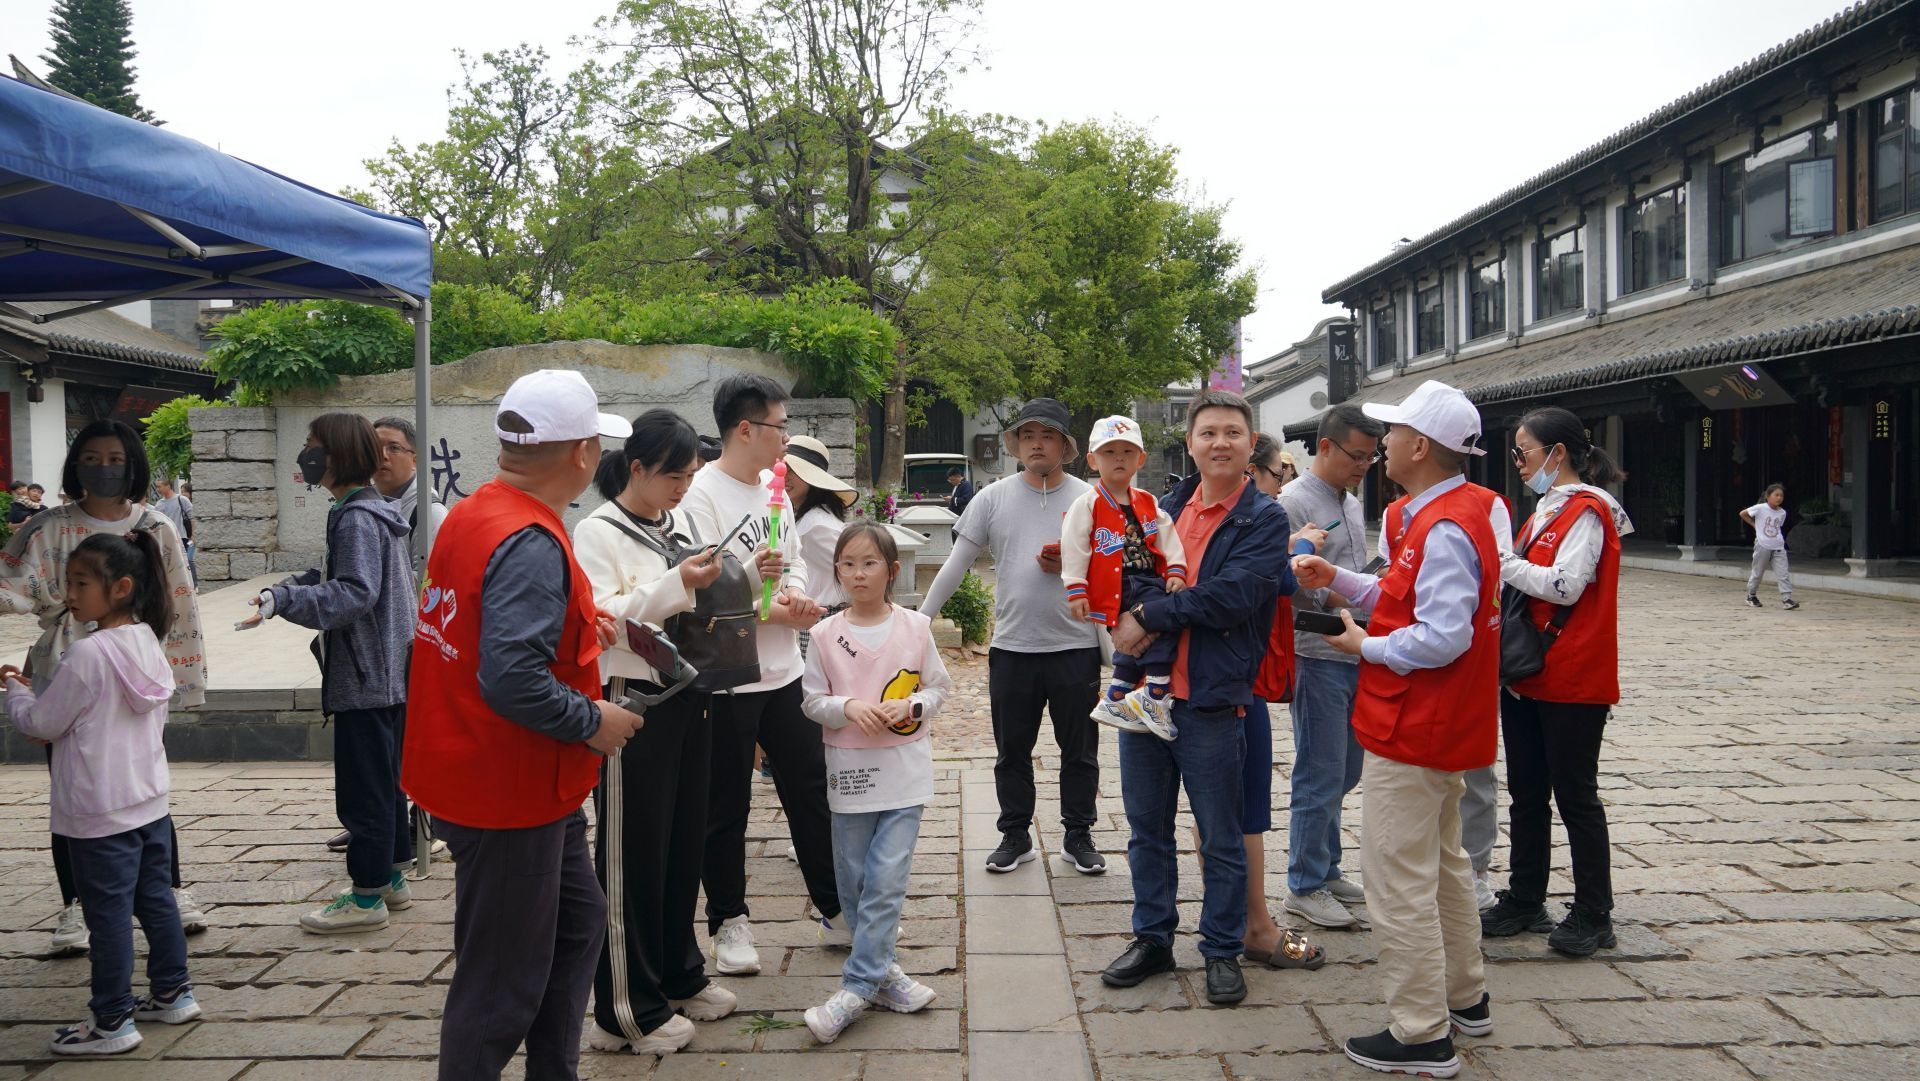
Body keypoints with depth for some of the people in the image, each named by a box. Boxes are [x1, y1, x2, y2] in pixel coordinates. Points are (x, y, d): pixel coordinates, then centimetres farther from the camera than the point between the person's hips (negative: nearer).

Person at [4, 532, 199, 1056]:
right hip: (150, 801, 8)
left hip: (99, 812, -8)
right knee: (157, 900, 17)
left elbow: (42, 723, -11)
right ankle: (172, 993, 28)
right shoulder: (148, 642, 4)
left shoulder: (88, 653, -20)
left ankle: (112, 1022, 11)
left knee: (109, 914, 2)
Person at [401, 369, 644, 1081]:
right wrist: (592, 721, -18)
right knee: (504, 981, 5)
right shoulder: (531, 544, -26)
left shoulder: (471, 512, 5)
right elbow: (511, 681, -33)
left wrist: (571, 627, 9)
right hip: (508, 797, -10)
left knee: (577, 923, 23)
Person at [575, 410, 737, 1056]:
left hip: (690, 698, 8)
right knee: (634, 853, 1)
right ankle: (629, 1009, 12)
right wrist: (677, 584, -27)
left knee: (685, 840, 16)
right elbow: (598, 618, -21)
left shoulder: (679, 524, 13)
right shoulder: (598, 532, -10)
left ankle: (679, 976, 32)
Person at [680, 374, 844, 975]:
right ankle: (729, 921, 23)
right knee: (726, 808, 7)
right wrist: (763, 600, -18)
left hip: (784, 672, 7)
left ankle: (836, 912, 25)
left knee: (812, 793, 12)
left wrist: (794, 593, -6)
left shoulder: (771, 487, 11)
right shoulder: (701, 495, -14)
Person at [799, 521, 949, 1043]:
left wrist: (908, 706, -14)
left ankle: (857, 987, 1)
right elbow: (812, 700, 2)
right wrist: (849, 707, -16)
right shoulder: (827, 634, -2)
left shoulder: (915, 627, -2)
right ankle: (884, 972, 25)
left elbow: (937, 687, 5)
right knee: (853, 881, 9)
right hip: (850, 769, 1)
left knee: (886, 880, -6)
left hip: (905, 770, -1)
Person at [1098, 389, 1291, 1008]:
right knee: (1147, 829, 15)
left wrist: (1148, 618, -16)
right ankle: (1152, 939, 30)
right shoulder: (1168, 508, 12)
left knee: (1222, 839, 7)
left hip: (1212, 702, -5)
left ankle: (1222, 951, 22)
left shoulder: (1265, 518, -5)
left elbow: (1232, 595, -19)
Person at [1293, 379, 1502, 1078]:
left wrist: (1366, 646, -15)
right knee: (1442, 864, 23)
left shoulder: (1444, 528, -23)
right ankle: (1464, 998, 37)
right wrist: (1339, 581, 7)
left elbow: (1442, 637, -29)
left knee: (1399, 881, -3)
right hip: (1441, 727, 11)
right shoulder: (1452, 512, 10)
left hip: (1413, 732, -11)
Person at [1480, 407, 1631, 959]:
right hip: (1529, 675, 9)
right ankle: (1525, 901, 24)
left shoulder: (1586, 510, -13)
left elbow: (1565, 585, -23)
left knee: (1574, 794, 1)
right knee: (1527, 792, 13)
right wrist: (1502, 567, 5)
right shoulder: (1547, 508, 15)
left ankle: (1594, 915, 13)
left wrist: (1501, 561, -18)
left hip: (1571, 680, -9)